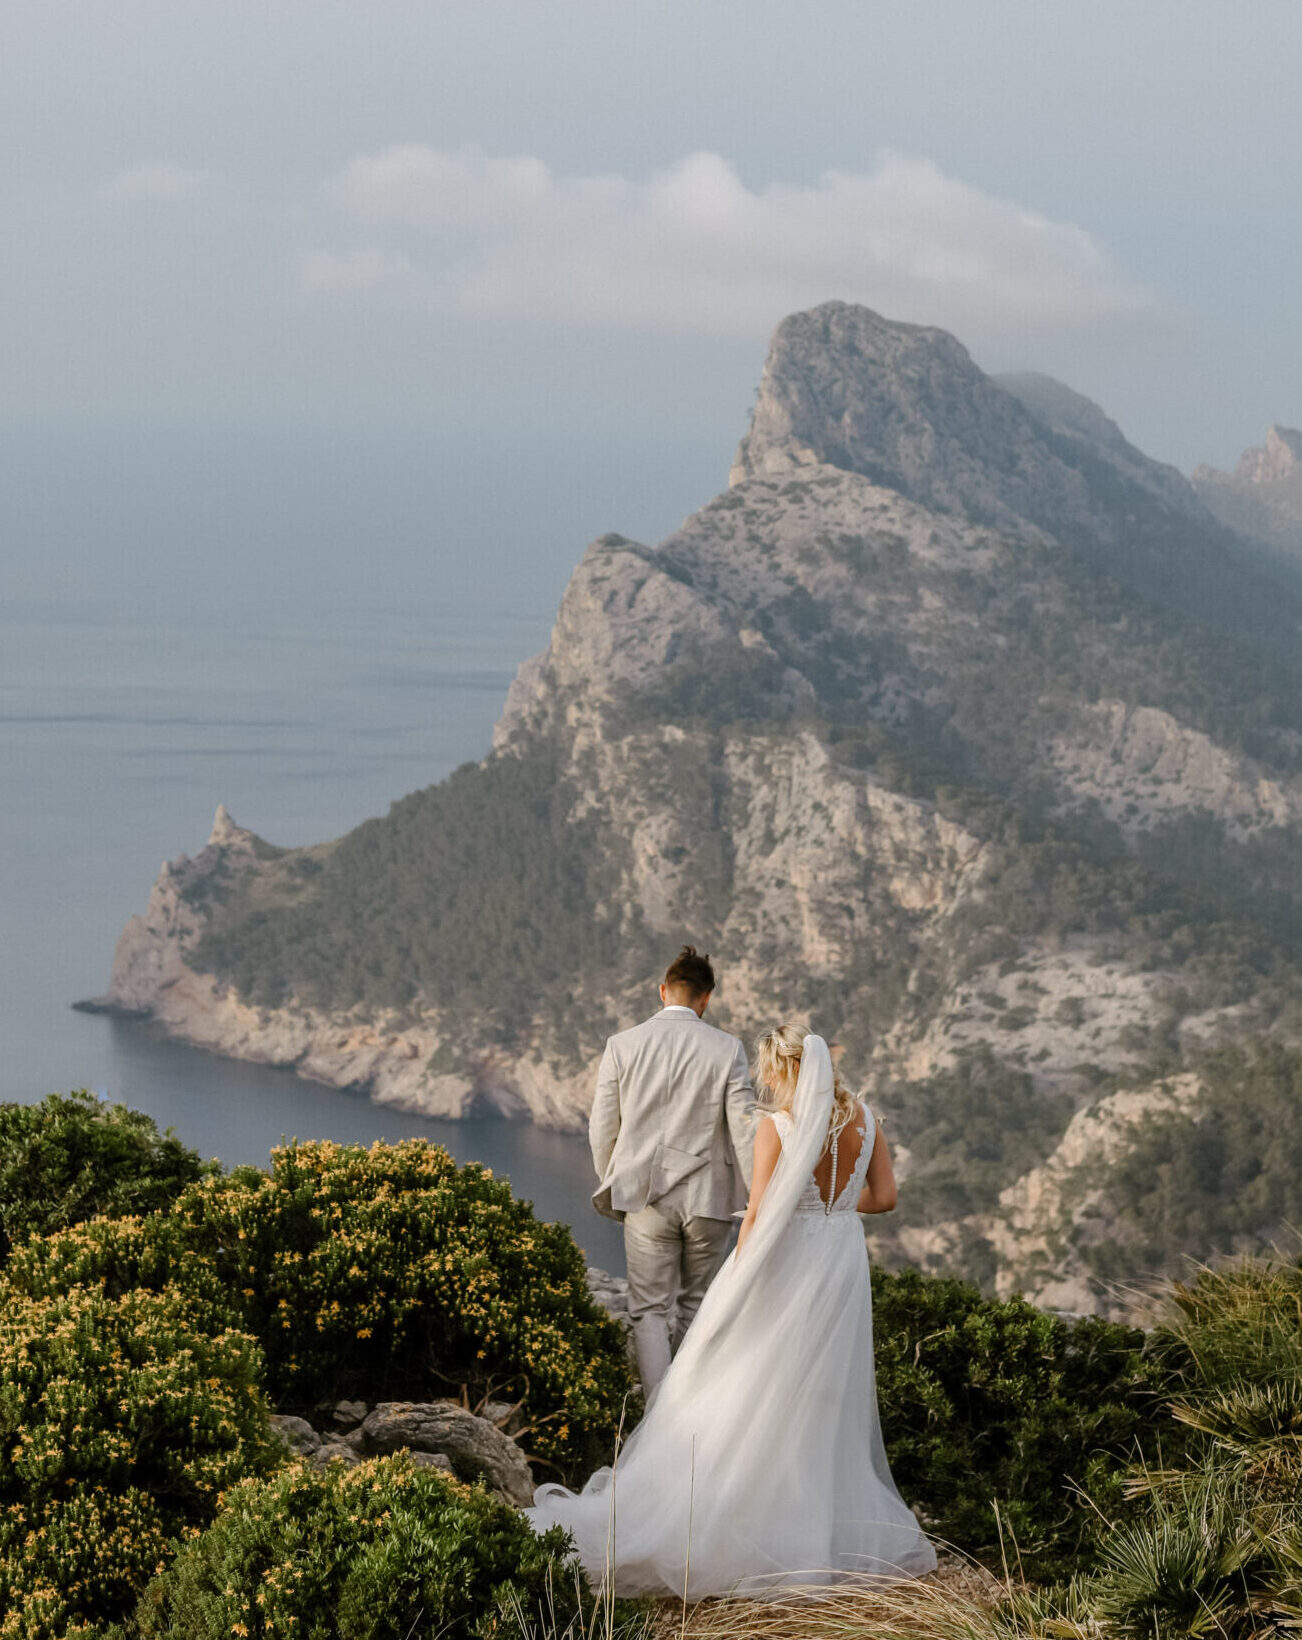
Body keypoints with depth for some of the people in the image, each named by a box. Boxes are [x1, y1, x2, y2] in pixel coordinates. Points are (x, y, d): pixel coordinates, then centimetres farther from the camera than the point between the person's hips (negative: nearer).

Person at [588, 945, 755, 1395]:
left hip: (646, 1197, 0)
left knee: (651, 1312, 4)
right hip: (708, 1199, 0)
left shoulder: (622, 1046, -2)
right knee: (696, 1308, 16)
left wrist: (610, 1188, 17)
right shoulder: (727, 1049, -5)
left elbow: (602, 1129, 2)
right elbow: (745, 1130, -7)